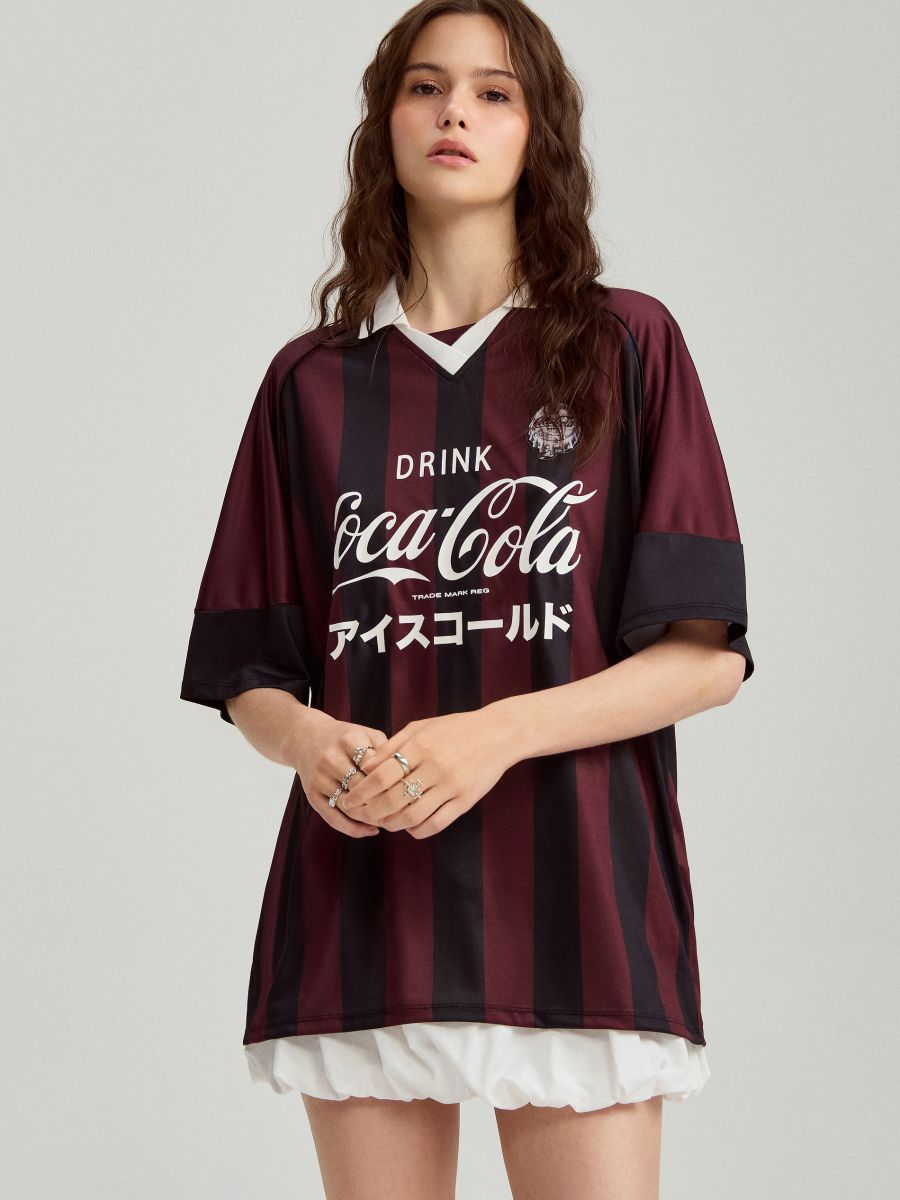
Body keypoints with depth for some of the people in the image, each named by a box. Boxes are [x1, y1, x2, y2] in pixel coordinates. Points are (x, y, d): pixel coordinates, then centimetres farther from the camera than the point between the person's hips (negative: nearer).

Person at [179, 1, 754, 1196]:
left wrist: (500, 732, -15)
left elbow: (709, 657, -1)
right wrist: (309, 739, -11)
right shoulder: (314, 381, 12)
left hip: (572, 897, -2)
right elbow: (249, 673, 12)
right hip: (360, 903, 2)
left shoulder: (628, 347, 5)